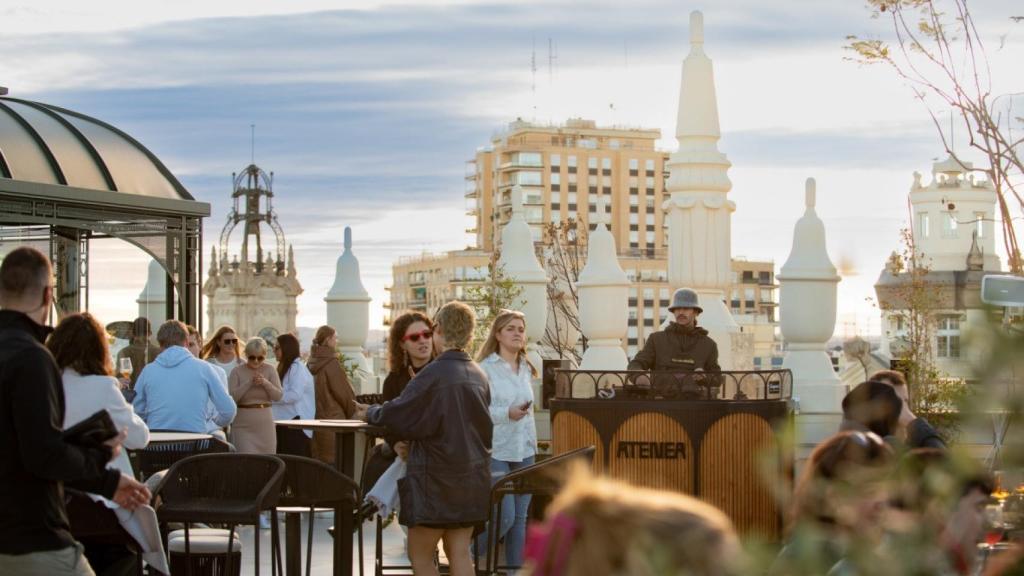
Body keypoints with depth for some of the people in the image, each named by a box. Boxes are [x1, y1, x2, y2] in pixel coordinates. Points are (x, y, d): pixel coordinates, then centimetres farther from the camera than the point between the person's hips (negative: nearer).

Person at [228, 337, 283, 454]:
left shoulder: (269, 370, 5)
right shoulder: (237, 371, 0)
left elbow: (278, 396, 0)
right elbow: (232, 397, -9)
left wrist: (265, 383, -16)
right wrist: (249, 383, -17)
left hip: (264, 424, 2)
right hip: (243, 425, -2)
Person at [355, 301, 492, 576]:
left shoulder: (434, 374, -16)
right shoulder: (478, 375, 5)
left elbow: (398, 414, -11)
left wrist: (370, 413, 11)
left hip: (437, 478, -7)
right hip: (473, 475, 7)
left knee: (420, 554, 3)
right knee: (459, 551, 10)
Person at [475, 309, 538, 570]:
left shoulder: (526, 369, 13)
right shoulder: (486, 368, -8)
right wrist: (506, 413, -24)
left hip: (525, 451, 7)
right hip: (497, 452, -6)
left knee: (520, 517, 7)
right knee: (505, 517, -11)